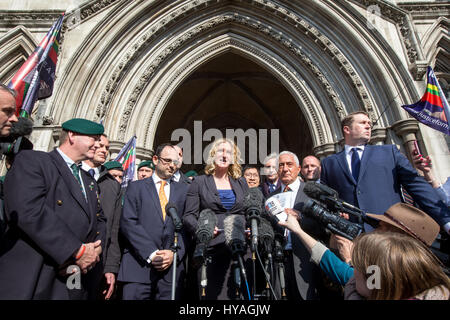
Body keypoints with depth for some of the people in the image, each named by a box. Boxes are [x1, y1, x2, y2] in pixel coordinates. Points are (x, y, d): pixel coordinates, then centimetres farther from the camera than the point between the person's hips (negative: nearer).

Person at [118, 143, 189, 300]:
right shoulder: (136, 187, 6)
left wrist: (175, 253, -9)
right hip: (139, 264, -1)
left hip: (172, 266, 2)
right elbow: (128, 223, -5)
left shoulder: (183, 190, 11)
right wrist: (151, 253, -13)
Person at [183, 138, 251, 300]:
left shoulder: (241, 182, 16)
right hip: (211, 249, -2)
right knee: (214, 294, -1)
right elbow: (189, 216, 1)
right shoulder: (199, 182, 7)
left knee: (248, 291, 2)